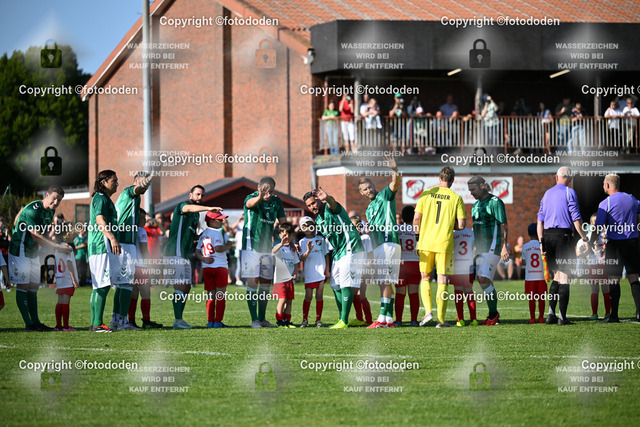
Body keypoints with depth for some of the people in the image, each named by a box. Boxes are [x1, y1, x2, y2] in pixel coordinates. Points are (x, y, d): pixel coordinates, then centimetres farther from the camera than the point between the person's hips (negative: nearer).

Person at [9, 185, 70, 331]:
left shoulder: (50, 211, 4)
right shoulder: (32, 210, -24)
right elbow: (36, 236, -28)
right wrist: (58, 247, -30)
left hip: (33, 253, 9)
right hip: (20, 252, -9)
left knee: (33, 287, 9)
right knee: (23, 287, -6)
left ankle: (35, 321, 11)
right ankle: (29, 324, -7)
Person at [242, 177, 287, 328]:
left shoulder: (276, 201, 5)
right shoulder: (251, 198, -13)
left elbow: (282, 222, 12)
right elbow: (250, 203, -38)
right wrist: (260, 197, -61)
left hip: (267, 247, 6)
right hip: (251, 246, -6)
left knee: (266, 284, 10)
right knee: (252, 282, -9)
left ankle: (262, 318, 19)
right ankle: (254, 320, -6)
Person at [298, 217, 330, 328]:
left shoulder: (321, 239, 7)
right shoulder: (302, 242, 2)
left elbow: (326, 254, 12)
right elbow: (302, 258, -6)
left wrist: (327, 270, 6)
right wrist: (308, 251, -25)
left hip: (321, 271, 1)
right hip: (309, 272, -1)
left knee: (319, 296, 0)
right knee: (308, 296, -4)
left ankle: (318, 320, 7)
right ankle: (305, 320, 7)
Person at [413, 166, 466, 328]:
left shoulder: (426, 194, 2)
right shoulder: (456, 198, -2)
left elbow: (416, 219, 0)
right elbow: (461, 225, -3)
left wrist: (418, 236, 16)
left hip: (426, 241, 1)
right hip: (444, 242, -1)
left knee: (425, 278, 15)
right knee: (442, 280, 3)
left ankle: (428, 310, -1)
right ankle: (441, 319, 1)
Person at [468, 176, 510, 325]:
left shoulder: (495, 202, -8)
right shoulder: (476, 204, 18)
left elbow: (503, 226, -12)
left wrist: (504, 247, -19)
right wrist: (474, 248, 22)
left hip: (492, 248, -9)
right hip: (480, 248, 9)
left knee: (484, 279, -16)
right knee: (484, 281, 7)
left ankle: (493, 314, -10)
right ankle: (493, 316, 13)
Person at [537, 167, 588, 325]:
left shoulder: (547, 193, 15)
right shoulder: (569, 192, -3)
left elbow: (540, 220, 13)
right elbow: (576, 218, -9)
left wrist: (541, 242, 14)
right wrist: (583, 237, 1)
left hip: (547, 235, 6)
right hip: (563, 234, -6)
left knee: (557, 276, 15)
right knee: (564, 277, -3)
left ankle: (551, 314, 6)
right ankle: (562, 317, -7)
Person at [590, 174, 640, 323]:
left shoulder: (605, 204, -8)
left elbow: (598, 228, -9)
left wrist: (590, 243, 2)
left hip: (615, 243, -5)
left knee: (614, 280, -1)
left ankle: (614, 315, -3)